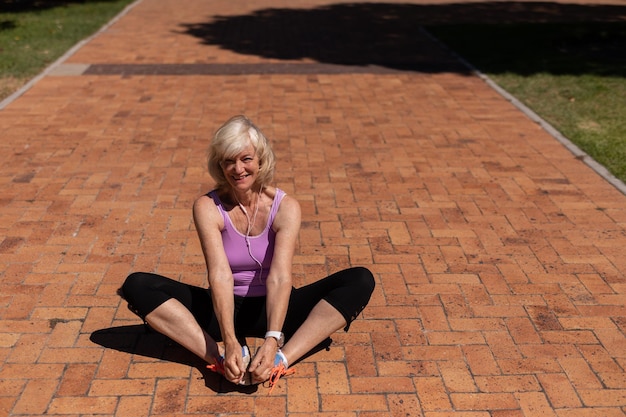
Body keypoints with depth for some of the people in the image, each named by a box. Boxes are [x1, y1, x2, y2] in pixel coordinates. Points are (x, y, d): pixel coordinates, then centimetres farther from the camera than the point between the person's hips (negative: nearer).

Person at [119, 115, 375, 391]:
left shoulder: (286, 207, -14)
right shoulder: (207, 207, -13)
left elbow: (280, 277, -25)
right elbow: (220, 276, -24)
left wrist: (272, 340, -40)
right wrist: (229, 344, -37)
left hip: (272, 308, 0)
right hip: (225, 309, 0)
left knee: (360, 280, -22)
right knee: (137, 285, -21)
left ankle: (282, 358, -35)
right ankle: (222, 359, -33)